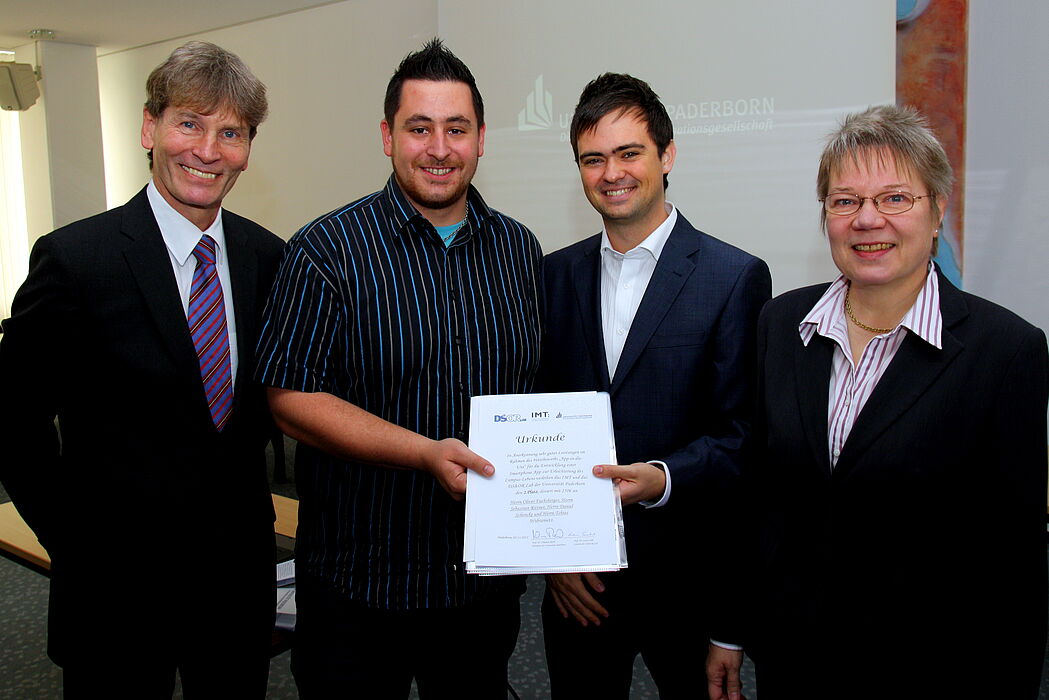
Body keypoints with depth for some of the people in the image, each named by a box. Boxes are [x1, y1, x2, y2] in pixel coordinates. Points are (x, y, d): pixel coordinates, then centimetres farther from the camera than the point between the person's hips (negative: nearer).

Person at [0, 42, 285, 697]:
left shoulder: (268, 257, 0)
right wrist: (75, 539, -7)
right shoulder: (74, 258, -14)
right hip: (117, 582, -4)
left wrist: (240, 482, 4)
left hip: (243, 569, 4)